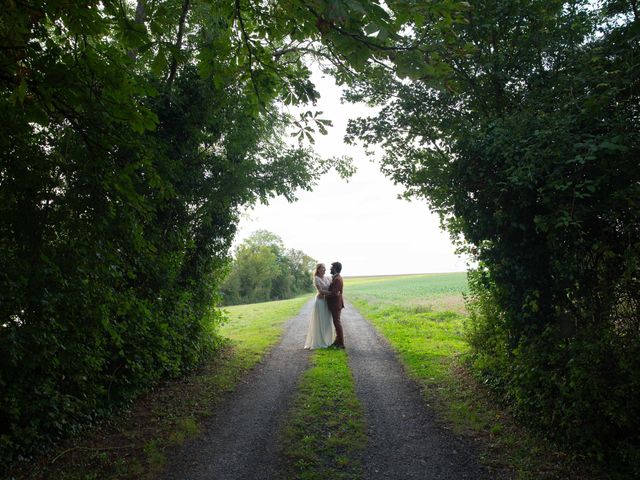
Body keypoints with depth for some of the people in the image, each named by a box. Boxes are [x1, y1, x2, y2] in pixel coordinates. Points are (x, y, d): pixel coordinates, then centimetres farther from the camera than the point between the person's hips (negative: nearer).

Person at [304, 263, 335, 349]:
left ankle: (326, 341, 21)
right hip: (320, 301, -7)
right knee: (320, 323, -2)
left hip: (327, 302, 7)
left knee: (327, 322, 11)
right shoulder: (316, 279, -10)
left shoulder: (328, 278, 9)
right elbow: (320, 291, -20)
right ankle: (319, 342, 6)